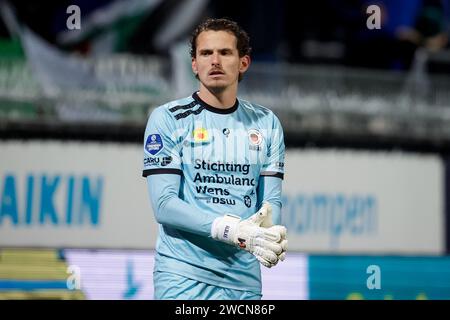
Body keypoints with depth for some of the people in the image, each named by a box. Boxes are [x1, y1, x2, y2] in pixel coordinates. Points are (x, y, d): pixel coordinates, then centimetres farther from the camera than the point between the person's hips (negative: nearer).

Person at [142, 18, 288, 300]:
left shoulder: (266, 123, 10)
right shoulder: (168, 118, -1)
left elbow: (271, 200, 6)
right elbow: (164, 205, -10)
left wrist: (269, 233, -19)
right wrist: (233, 230, -22)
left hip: (245, 280, 3)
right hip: (183, 277, -3)